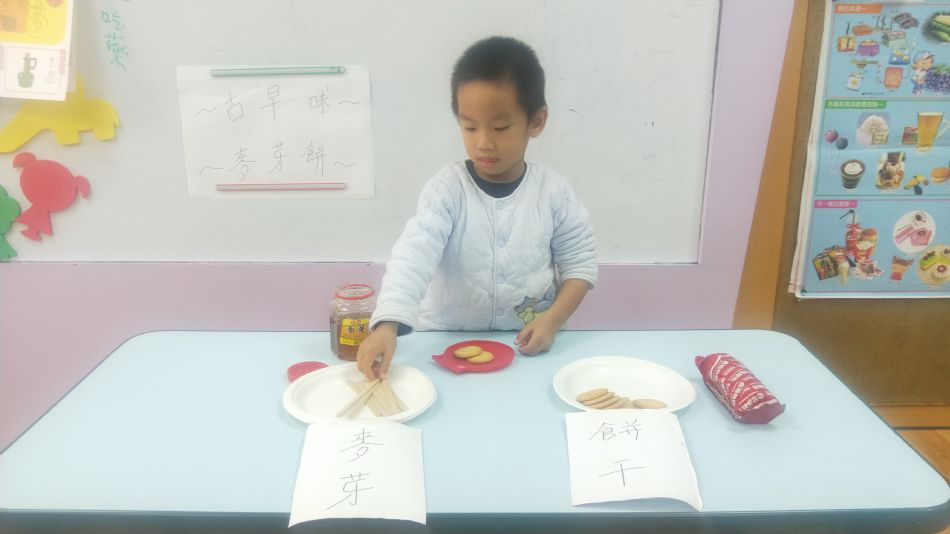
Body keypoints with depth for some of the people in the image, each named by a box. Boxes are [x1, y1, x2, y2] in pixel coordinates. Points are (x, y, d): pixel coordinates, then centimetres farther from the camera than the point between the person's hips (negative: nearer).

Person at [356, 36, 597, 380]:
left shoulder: (553, 190, -5)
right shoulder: (447, 187, -11)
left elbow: (580, 261, 2)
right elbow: (414, 253, -24)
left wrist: (553, 319, -14)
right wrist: (387, 325, -39)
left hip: (528, 345, 1)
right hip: (448, 342, -1)